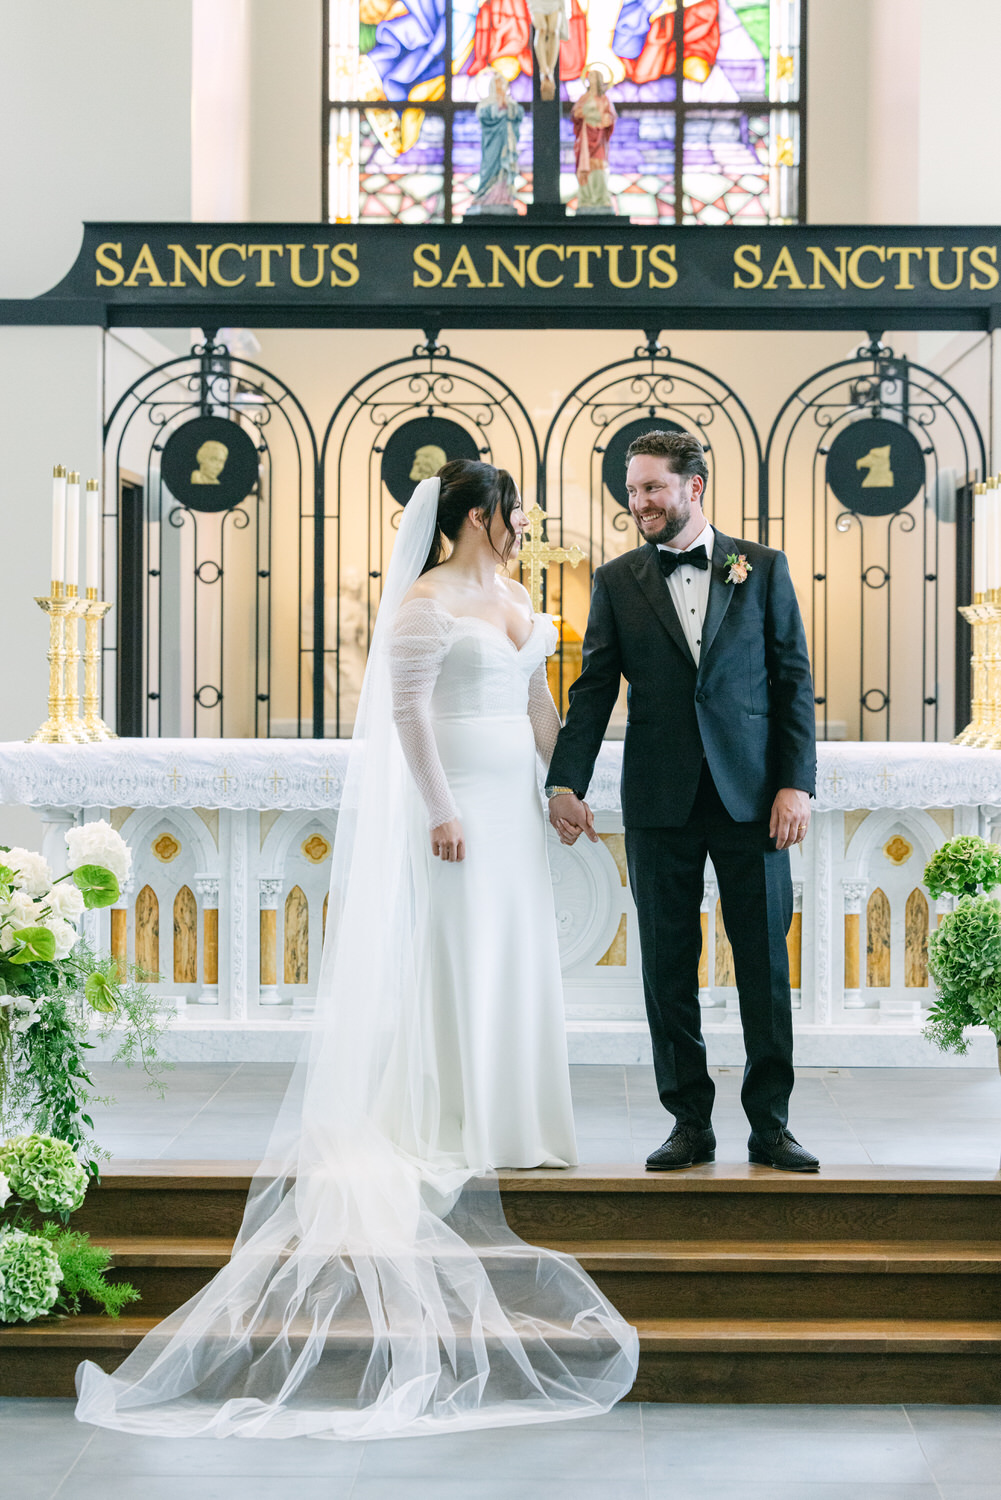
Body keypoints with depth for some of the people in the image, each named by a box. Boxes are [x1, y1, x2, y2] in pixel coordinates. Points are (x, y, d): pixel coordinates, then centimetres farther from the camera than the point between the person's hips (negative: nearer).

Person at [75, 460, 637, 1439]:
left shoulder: (513, 596, 16)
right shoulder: (426, 601, -9)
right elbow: (407, 709, -15)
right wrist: (439, 807, -20)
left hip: (512, 799, 9)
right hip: (457, 798, -8)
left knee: (517, 958, 9)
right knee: (453, 956, -5)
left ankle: (507, 1127, 17)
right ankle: (449, 1131, 1)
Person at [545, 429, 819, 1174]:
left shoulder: (762, 568, 5)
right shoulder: (617, 581, 7)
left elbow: (794, 680, 3)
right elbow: (594, 689, 3)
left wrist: (797, 783, -6)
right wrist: (567, 782, -9)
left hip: (751, 797, -1)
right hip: (660, 804, 1)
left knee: (766, 965, 3)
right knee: (669, 967, 5)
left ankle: (770, 1124, 13)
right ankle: (691, 1122, 15)